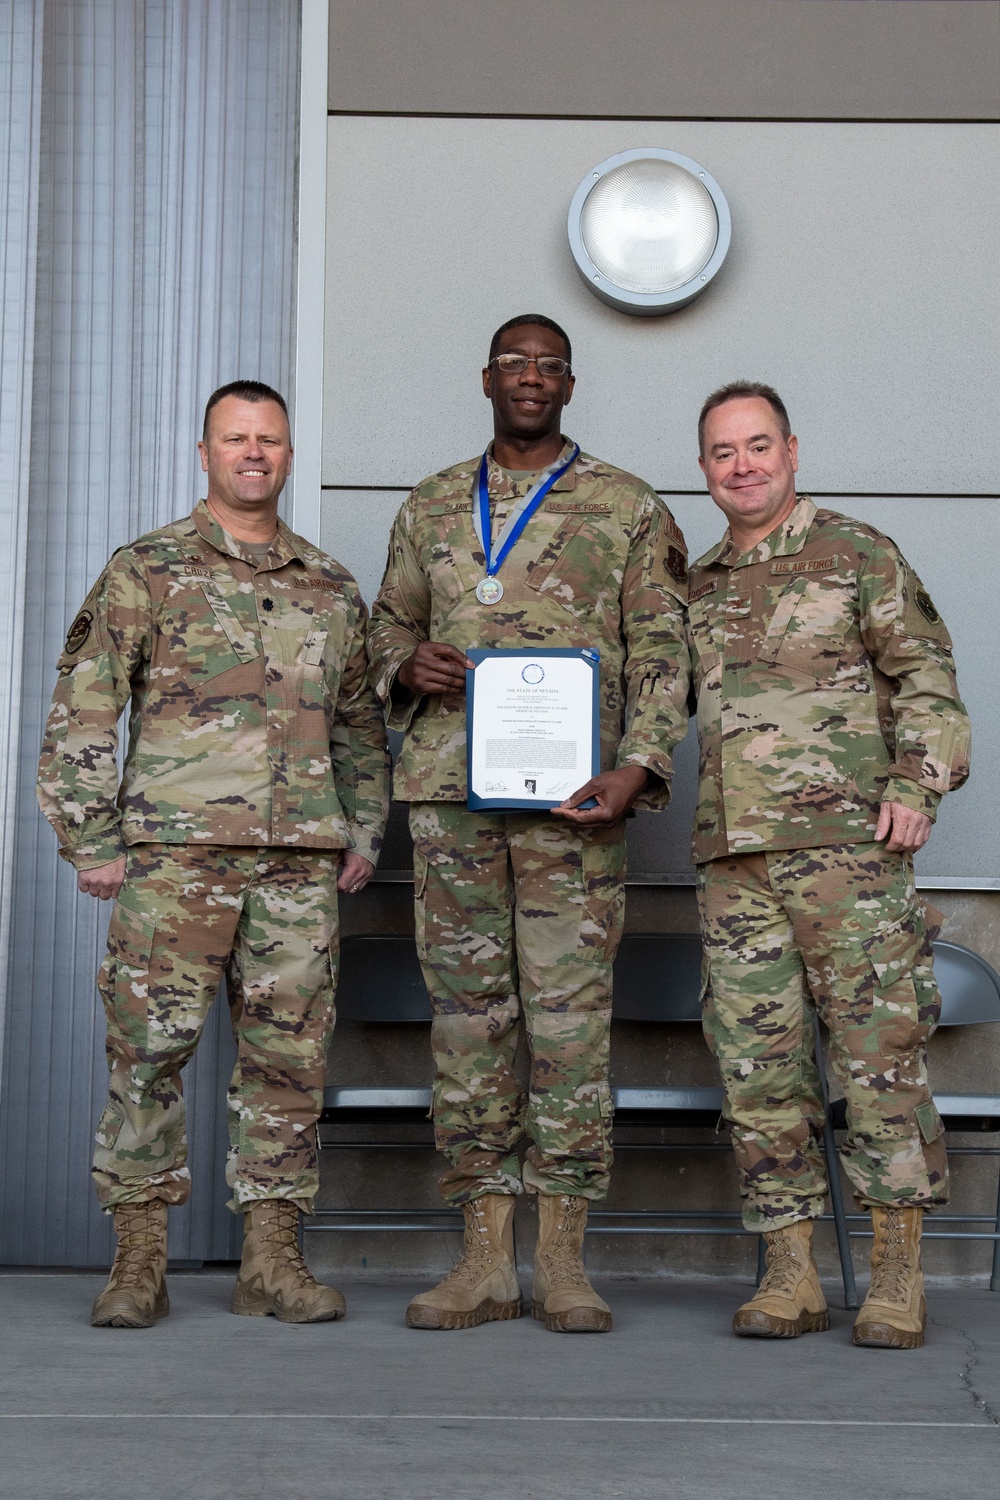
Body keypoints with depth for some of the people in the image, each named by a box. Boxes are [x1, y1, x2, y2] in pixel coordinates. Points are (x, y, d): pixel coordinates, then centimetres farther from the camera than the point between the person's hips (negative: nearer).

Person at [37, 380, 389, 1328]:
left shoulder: (331, 587, 17)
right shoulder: (146, 571, 5)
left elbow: (360, 723, 22)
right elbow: (81, 712, 1)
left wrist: (365, 831, 12)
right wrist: (90, 842, -5)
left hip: (303, 859, 4)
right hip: (175, 851, -3)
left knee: (289, 1056, 4)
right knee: (148, 1049, -3)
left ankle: (272, 1261, 12)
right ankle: (138, 1262, 7)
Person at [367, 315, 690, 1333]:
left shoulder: (628, 510, 9)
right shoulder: (429, 508, 17)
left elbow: (661, 653, 3)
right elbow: (388, 625, 24)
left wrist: (637, 765, -11)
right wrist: (407, 664, 0)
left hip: (571, 793, -2)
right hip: (450, 790, 3)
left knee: (570, 1011, -4)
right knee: (467, 1011, 2)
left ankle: (563, 1259, 4)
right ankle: (485, 1258, 9)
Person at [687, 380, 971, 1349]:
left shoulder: (857, 555, 6)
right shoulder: (698, 586, 20)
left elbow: (925, 676, 1)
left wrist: (917, 786, -10)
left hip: (845, 843, -5)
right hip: (733, 857, 5)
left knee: (880, 1052, -5)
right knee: (757, 1064, 2)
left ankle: (897, 1279, 2)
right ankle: (790, 1278, 8)